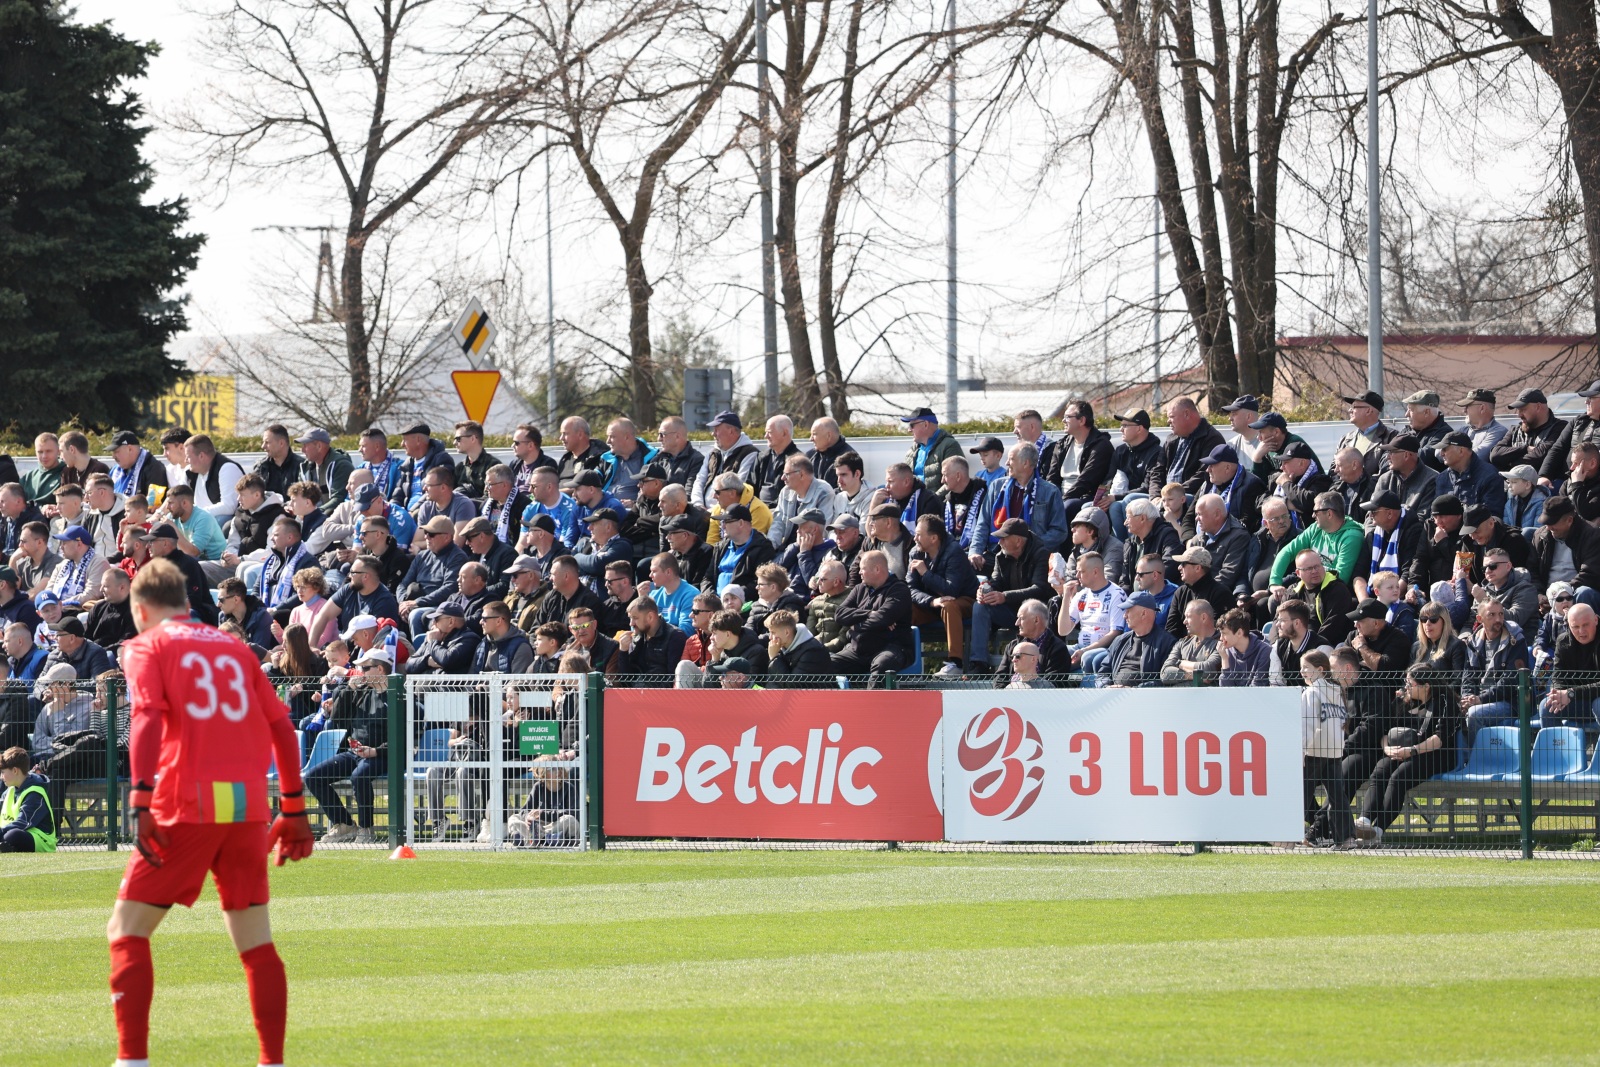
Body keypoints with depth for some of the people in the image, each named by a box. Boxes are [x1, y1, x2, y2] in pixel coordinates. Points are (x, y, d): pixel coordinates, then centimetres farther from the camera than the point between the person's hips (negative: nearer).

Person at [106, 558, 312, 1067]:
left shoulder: (147, 647, 6)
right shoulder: (233, 648, 20)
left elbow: (147, 719, -11)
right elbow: (281, 726, 16)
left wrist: (140, 802, -20)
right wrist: (293, 809, 20)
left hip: (188, 804, -4)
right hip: (249, 806, 4)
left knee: (127, 930, 3)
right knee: (255, 943, 12)